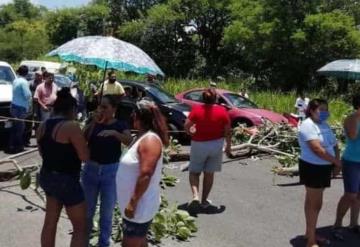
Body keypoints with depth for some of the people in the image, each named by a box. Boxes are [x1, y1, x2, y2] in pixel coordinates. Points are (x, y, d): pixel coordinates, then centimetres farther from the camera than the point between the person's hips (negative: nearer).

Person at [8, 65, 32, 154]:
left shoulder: (15, 81, 10)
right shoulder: (24, 82, -16)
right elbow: (27, 95, -20)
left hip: (14, 106, 9)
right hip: (20, 108, -9)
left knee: (15, 127, 15)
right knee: (20, 127, -1)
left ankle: (11, 145, 19)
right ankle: (17, 146, 3)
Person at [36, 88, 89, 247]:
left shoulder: (43, 126, 5)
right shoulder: (71, 126, -19)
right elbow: (85, 156, -16)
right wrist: (77, 141, 0)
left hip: (47, 177, 8)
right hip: (66, 181, -8)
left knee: (50, 221, 22)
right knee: (80, 227, 5)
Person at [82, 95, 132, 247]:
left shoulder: (120, 125, -4)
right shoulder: (94, 123, 4)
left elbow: (130, 142, -22)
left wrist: (114, 133, -37)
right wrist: (94, 123, -17)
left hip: (111, 171, -2)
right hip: (90, 169, 3)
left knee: (107, 212, 8)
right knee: (87, 210, 14)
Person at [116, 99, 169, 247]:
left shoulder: (150, 140, -21)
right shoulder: (143, 137, 10)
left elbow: (146, 175, -28)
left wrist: (133, 203, -25)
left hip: (140, 206, -10)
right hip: (136, 204, 10)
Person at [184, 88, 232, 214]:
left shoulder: (196, 109, -11)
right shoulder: (222, 111, -8)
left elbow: (186, 126, -10)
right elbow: (228, 131, -5)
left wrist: (191, 132, 12)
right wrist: (228, 146, 8)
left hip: (199, 144, -1)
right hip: (216, 144, 1)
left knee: (194, 172, 13)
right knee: (209, 173, 13)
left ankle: (195, 196, -7)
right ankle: (204, 201, 20)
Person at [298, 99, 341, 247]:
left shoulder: (325, 125, 11)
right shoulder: (308, 125, -18)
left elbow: (334, 145, 15)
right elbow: (317, 149, -27)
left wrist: (337, 163, 0)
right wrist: (336, 162, -18)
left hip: (324, 167, 8)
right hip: (312, 168, -8)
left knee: (313, 202, 18)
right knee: (314, 203, -3)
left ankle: (309, 233, 31)